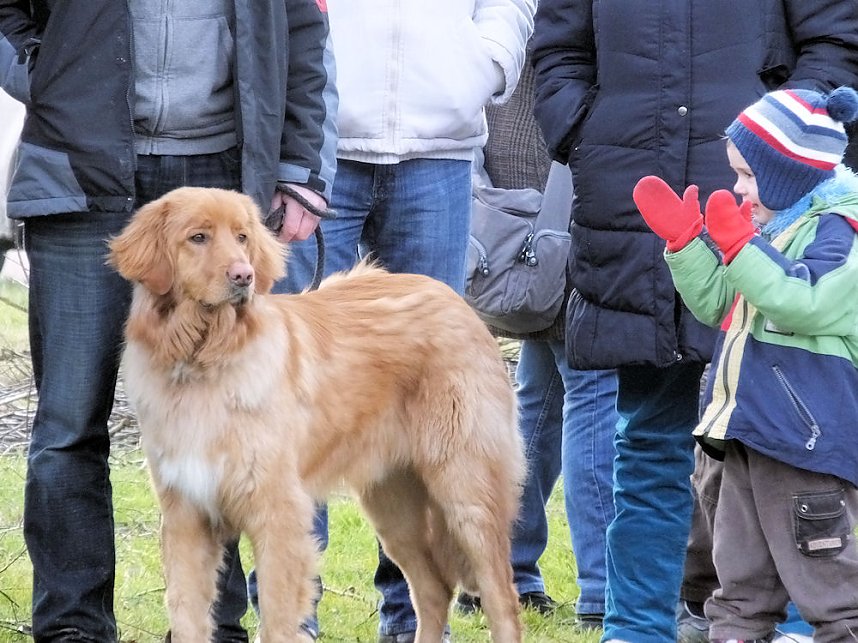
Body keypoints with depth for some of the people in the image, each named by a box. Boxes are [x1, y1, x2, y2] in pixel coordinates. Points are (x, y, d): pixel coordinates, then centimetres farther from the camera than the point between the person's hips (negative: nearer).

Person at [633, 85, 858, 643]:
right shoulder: (771, 226, 16)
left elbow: (806, 304, -25)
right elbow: (718, 305, 24)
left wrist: (739, 248, -26)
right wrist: (683, 239, 12)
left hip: (806, 432, -10)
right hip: (750, 428, 10)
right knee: (742, 568, 15)